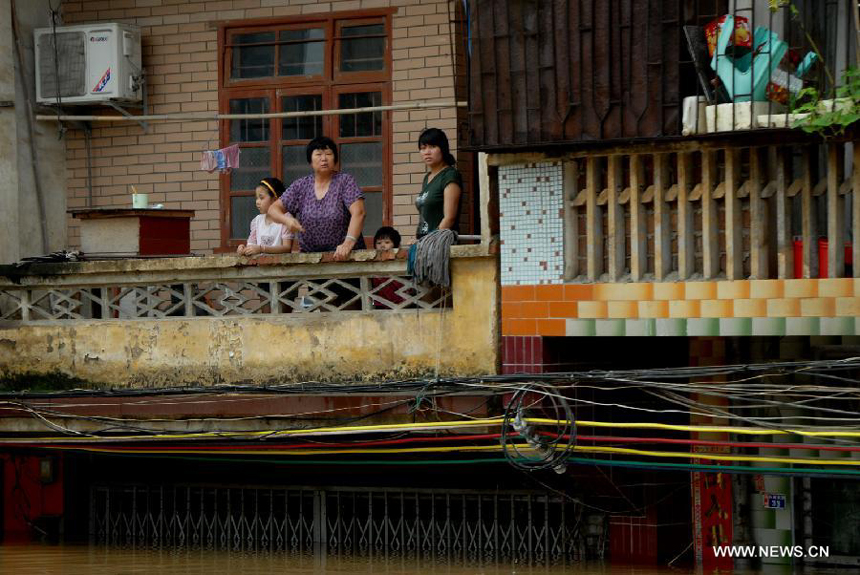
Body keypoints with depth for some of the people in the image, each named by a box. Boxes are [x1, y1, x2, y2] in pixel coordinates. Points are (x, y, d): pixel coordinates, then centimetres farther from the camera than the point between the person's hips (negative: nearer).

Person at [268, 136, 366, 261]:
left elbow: (358, 213, -12)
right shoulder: (300, 186, 10)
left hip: (344, 255, -3)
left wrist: (348, 242, -29)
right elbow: (273, 209, 10)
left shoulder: (346, 181, 0)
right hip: (310, 256, 3)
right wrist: (286, 219, -15)